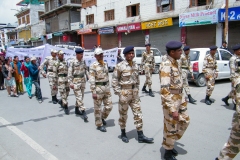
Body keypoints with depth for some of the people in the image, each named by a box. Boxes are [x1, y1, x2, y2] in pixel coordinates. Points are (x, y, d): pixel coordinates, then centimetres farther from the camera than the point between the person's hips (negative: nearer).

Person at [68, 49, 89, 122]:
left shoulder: (83, 61, 5)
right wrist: (71, 83, -14)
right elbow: (70, 73, -11)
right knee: (79, 97, -8)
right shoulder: (72, 62, -11)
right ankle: (83, 112, -10)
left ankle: (77, 109, 30)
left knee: (81, 96, 14)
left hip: (83, 80, 7)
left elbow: (85, 70, 15)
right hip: (76, 81, -6)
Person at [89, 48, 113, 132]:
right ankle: (99, 124, 20)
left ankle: (102, 117, 36)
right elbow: (91, 80, -14)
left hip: (106, 87, 6)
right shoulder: (93, 66, -11)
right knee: (97, 108, 6)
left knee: (109, 106, 10)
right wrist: (93, 92, -17)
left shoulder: (105, 64, 10)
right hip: (98, 88, -6)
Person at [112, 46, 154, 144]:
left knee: (138, 114, 6)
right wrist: (118, 92, -12)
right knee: (123, 114, 9)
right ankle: (123, 134, 27)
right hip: (124, 92, -5)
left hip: (134, 93, 6)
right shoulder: (120, 66, -11)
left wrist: (137, 90, 10)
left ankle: (140, 136, 14)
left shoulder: (135, 65, 6)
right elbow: (114, 80, -10)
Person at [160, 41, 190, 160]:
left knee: (185, 121, 22)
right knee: (171, 127, 5)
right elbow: (164, 90, -29)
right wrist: (172, 109, -29)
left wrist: (182, 98, 20)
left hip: (179, 98, 10)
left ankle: (169, 143, 37)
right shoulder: (166, 66, -23)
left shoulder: (175, 63, 7)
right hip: (171, 100, -9)